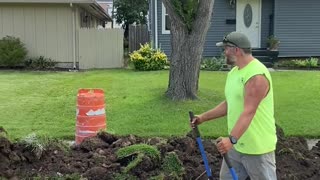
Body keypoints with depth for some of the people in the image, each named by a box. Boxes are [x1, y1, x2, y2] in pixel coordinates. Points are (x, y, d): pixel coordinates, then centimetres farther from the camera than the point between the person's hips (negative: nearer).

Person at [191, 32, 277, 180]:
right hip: (236, 145, 9)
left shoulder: (257, 75, -22)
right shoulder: (234, 72, 9)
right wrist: (203, 117, 14)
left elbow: (249, 112, -30)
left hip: (257, 147, -9)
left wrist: (232, 139, -39)